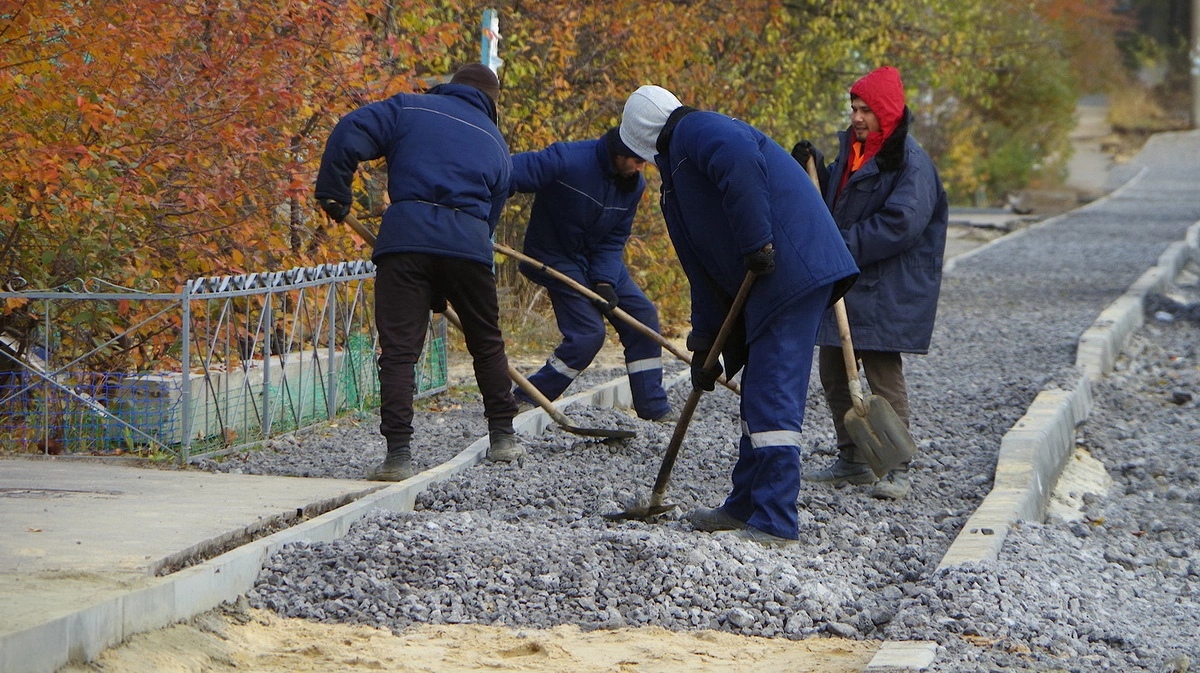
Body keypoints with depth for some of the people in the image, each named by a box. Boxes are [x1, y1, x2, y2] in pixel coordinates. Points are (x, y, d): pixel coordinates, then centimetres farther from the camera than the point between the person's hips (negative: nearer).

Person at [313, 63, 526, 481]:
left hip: (405, 237, -2)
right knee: (487, 343, 21)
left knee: (399, 349, -1)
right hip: (468, 245, 2)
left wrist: (332, 196, 12)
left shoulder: (409, 108, 18)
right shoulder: (495, 145, 25)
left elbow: (349, 135, 2)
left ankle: (398, 454, -9)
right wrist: (443, 295, 29)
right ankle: (503, 438, 29)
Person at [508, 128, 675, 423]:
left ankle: (654, 409, 11)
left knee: (643, 316, 2)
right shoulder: (567, 160, -27)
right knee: (588, 332, -18)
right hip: (555, 257, -8)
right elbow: (511, 172, -31)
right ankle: (522, 401, -9)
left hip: (599, 259, 8)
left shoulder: (634, 185, -6)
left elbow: (614, 240, -2)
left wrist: (605, 280, -18)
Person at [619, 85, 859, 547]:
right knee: (759, 393, 17)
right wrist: (704, 345, 22)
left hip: (793, 272, -11)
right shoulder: (677, 170, 27)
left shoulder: (695, 131, -4)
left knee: (773, 396, -11)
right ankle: (745, 507, 26)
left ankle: (775, 524, -10)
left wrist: (757, 243, -24)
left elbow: (741, 160, -28)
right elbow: (704, 268, 26)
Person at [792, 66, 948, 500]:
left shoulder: (910, 162, -13)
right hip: (843, 284, 9)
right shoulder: (851, 151, 13)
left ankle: (897, 469, -1)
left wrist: (844, 247, -23)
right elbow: (833, 202, 22)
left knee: (884, 376, -7)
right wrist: (811, 168, 3)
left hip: (885, 294, -9)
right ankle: (852, 460, 24)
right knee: (833, 373, 13)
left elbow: (900, 224, -23)